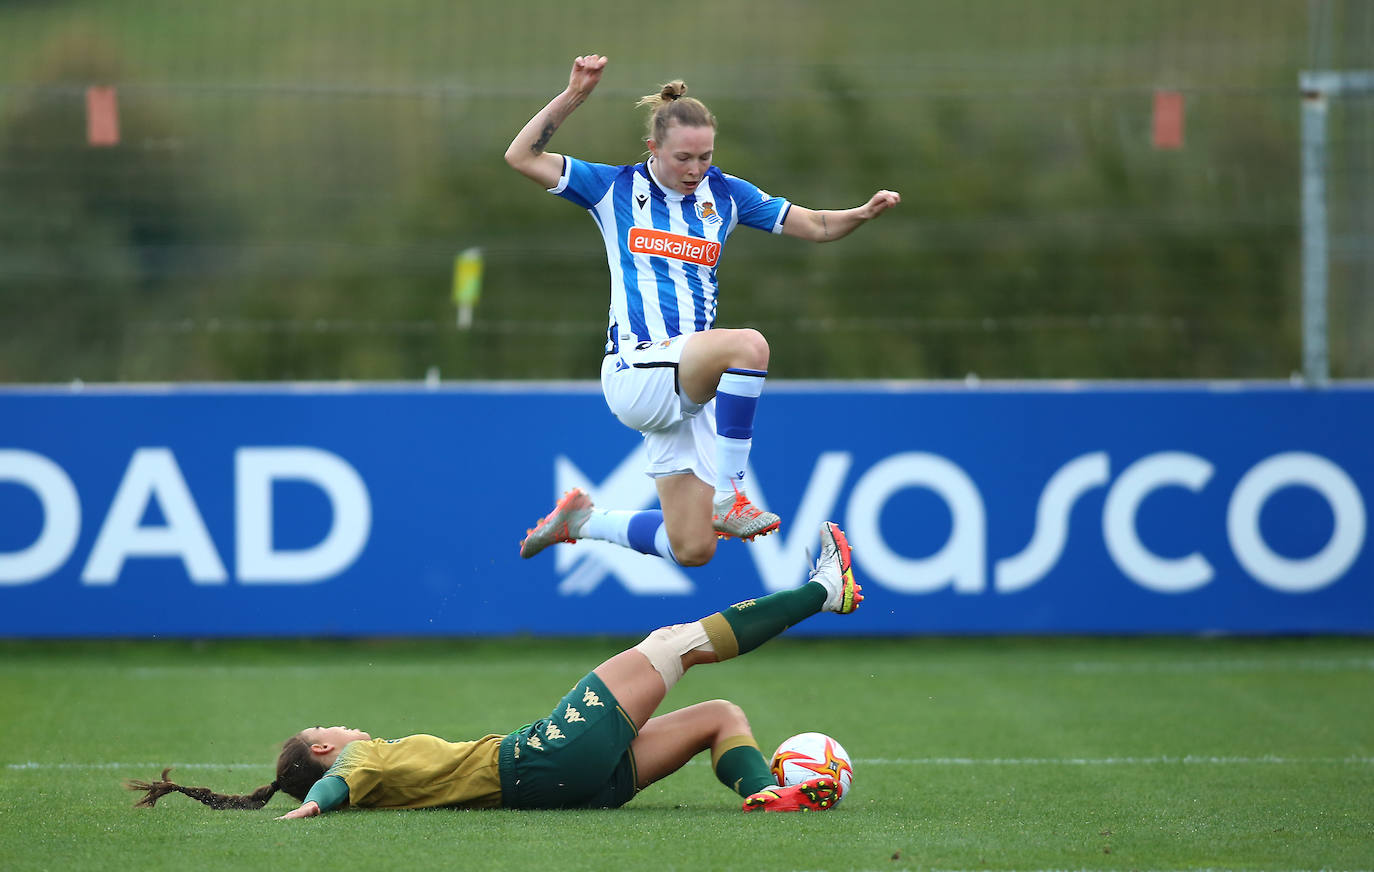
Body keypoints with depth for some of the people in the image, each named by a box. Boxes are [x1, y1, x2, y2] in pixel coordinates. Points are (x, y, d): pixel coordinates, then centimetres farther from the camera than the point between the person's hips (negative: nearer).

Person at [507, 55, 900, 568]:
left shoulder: (724, 194, 9)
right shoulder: (617, 189, 1)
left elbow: (816, 227, 12)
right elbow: (521, 157, -5)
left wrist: (863, 213, -8)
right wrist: (574, 96, -15)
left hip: (689, 382, 5)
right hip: (635, 372, -5)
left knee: (692, 550, 2)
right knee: (748, 344, -34)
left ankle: (581, 519, 27)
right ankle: (728, 494, -25)